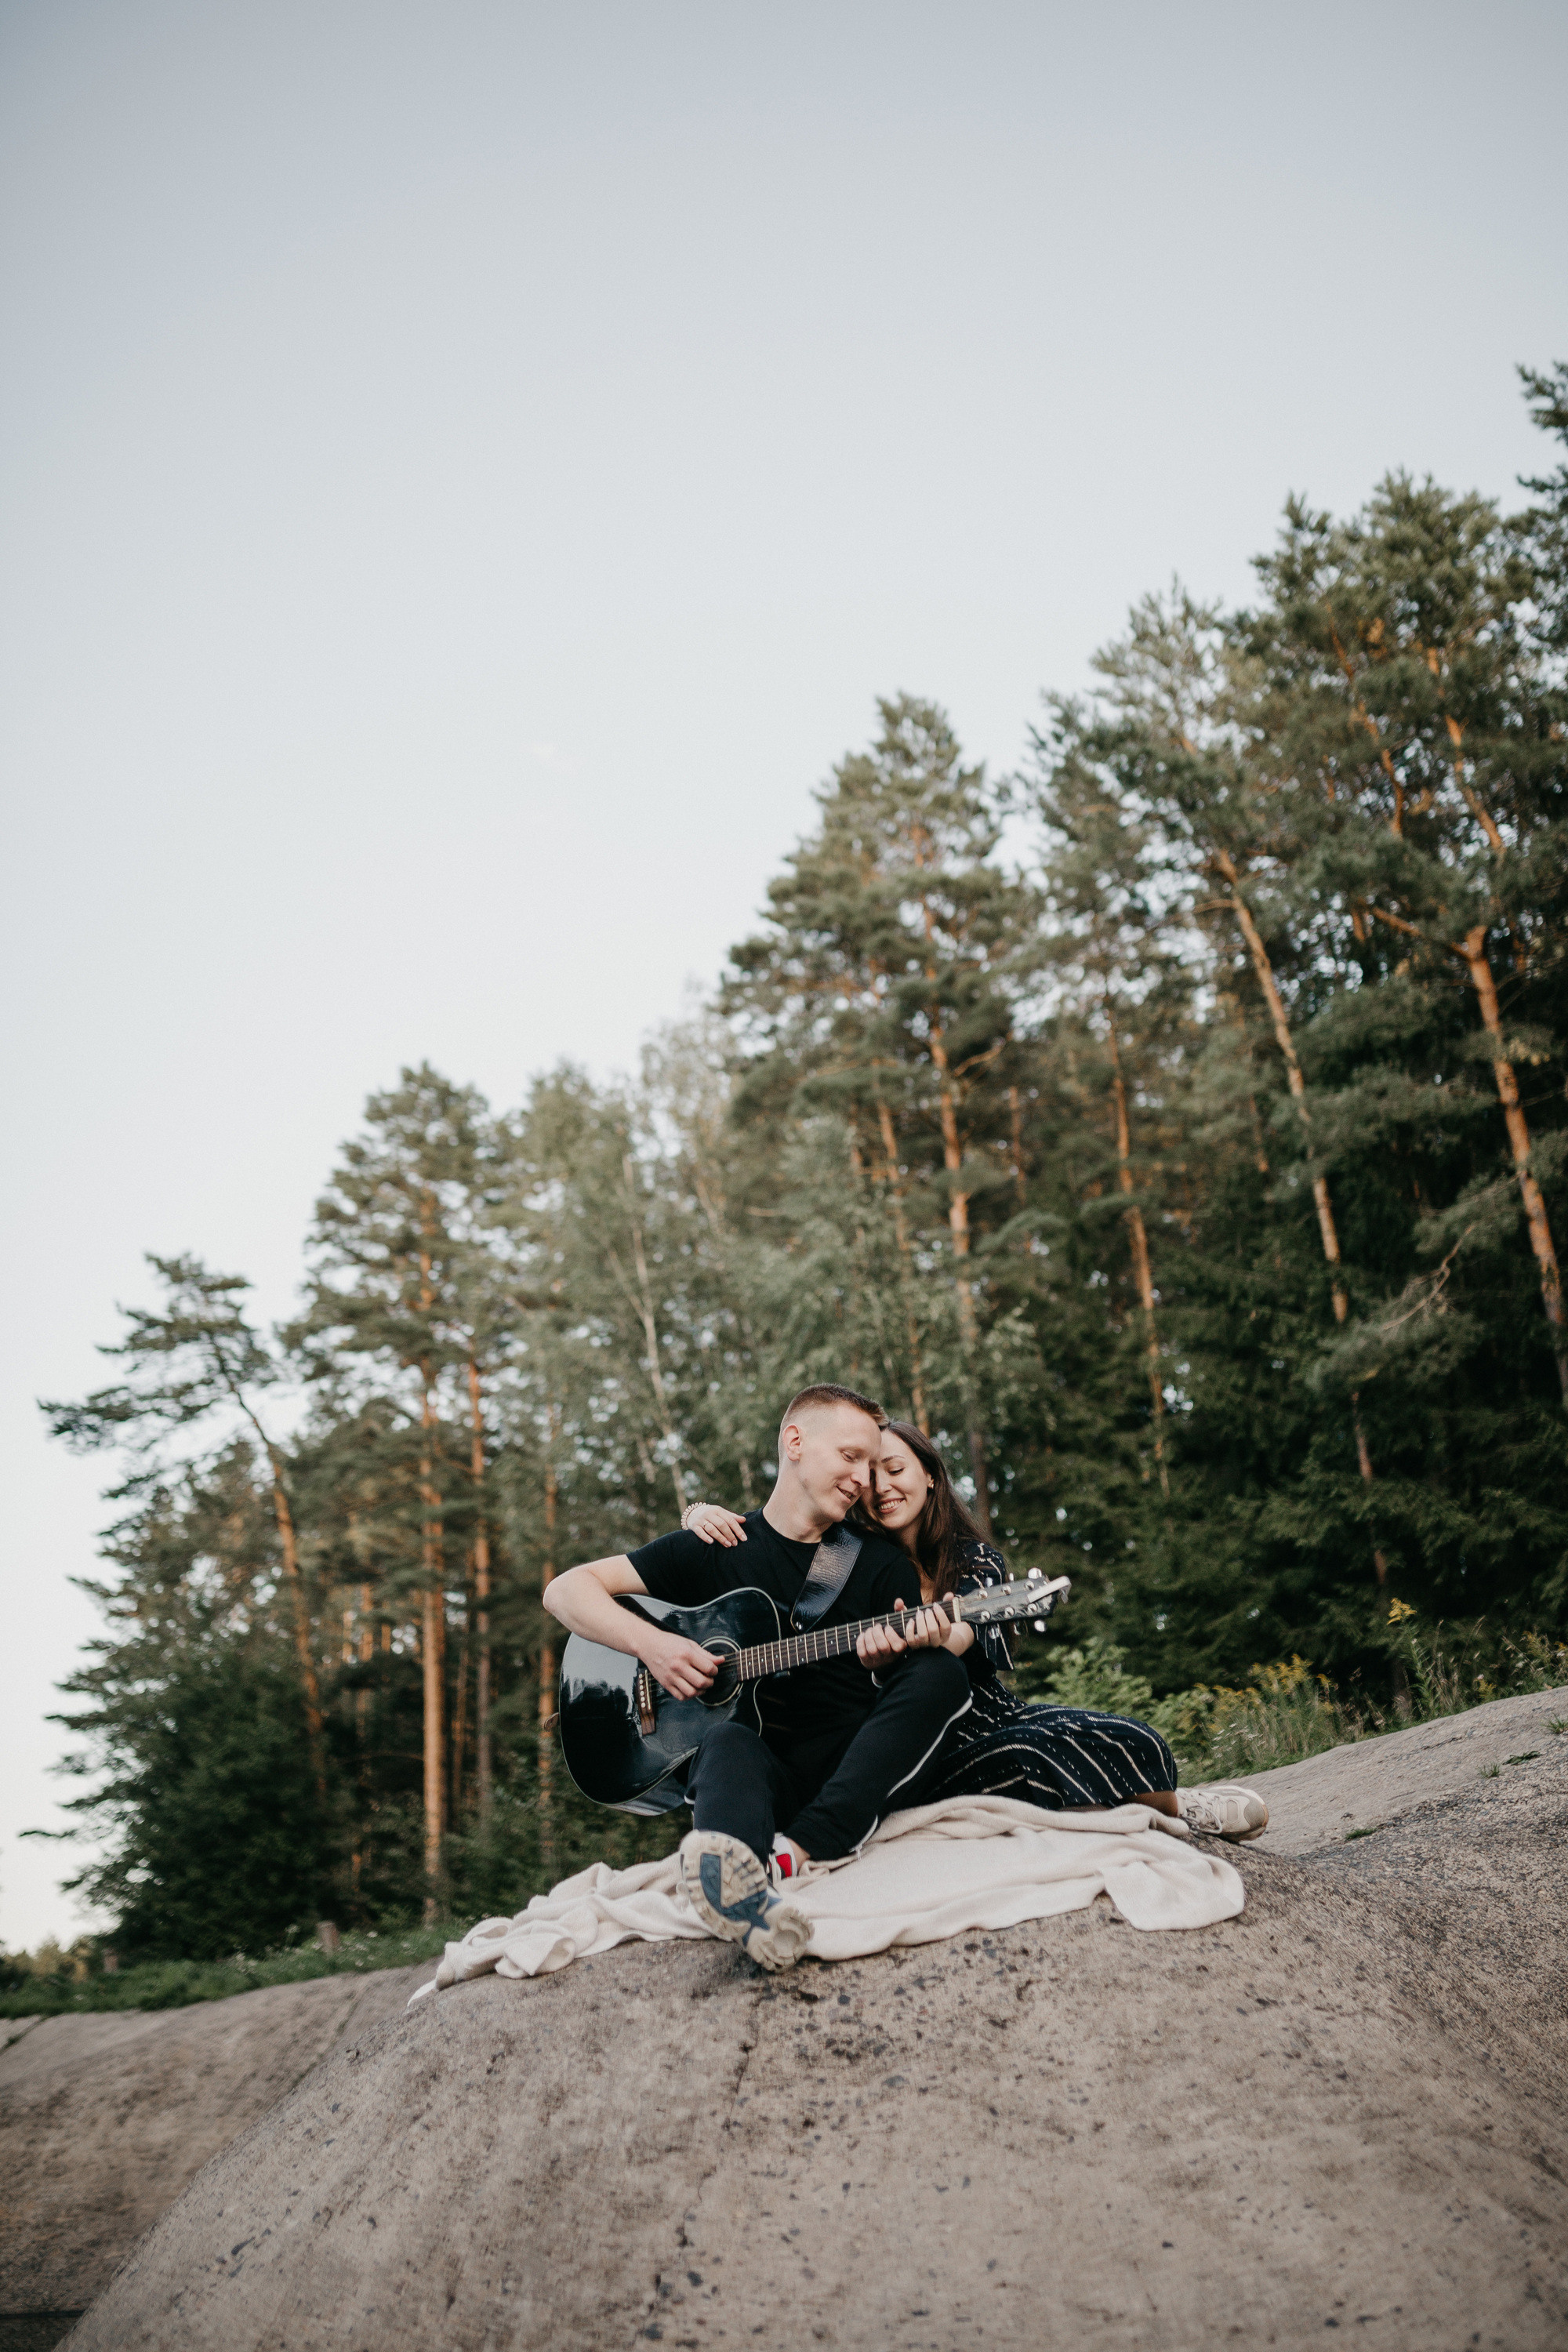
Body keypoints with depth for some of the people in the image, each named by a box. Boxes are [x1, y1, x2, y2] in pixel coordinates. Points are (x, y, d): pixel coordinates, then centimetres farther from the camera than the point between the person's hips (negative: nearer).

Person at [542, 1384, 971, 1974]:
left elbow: (909, 1699, 5)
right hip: (758, 1759, -1)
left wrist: (886, 1660, -19)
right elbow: (566, 1590, 5)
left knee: (940, 1670, -25)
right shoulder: (714, 1549, 9)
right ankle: (746, 1894, -68)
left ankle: (789, 1856, -41)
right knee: (727, 1741, -35)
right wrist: (650, 1643, -13)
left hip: (854, 1770, 2)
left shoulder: (885, 1563, 13)